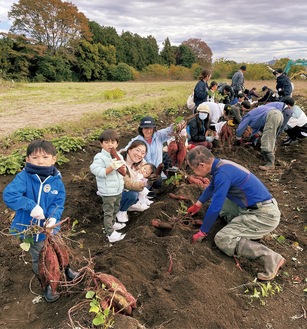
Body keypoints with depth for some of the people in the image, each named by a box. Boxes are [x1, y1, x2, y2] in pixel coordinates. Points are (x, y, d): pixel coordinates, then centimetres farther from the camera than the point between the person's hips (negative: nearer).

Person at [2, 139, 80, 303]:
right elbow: (8, 195, -33)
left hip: (50, 227, 2)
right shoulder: (23, 177, -21)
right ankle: (47, 284, 45)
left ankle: (65, 268, 58)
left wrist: (53, 218, -32)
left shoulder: (57, 181, -14)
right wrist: (31, 206, -39)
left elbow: (58, 204, -13)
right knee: (39, 260, 21)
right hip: (30, 229, -1)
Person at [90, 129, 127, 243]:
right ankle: (110, 233, 11)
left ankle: (112, 223, 46)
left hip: (118, 190, 8)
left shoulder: (119, 156, 6)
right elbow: (98, 171, -28)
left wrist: (123, 168, -10)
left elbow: (123, 172, 13)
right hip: (107, 192, -8)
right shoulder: (100, 157, -17)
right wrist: (111, 167, -32)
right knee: (108, 212, 2)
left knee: (115, 209, 25)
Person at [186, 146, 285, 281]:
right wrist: (197, 205, 38)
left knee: (221, 239, -13)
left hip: (264, 215, -10)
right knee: (218, 200, 20)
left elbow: (215, 208, -19)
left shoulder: (222, 174, -23)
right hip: (257, 207, 10)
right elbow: (211, 188, 27)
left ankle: (270, 257, -13)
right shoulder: (220, 165, 6)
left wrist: (202, 232, -5)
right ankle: (250, 231, 13)